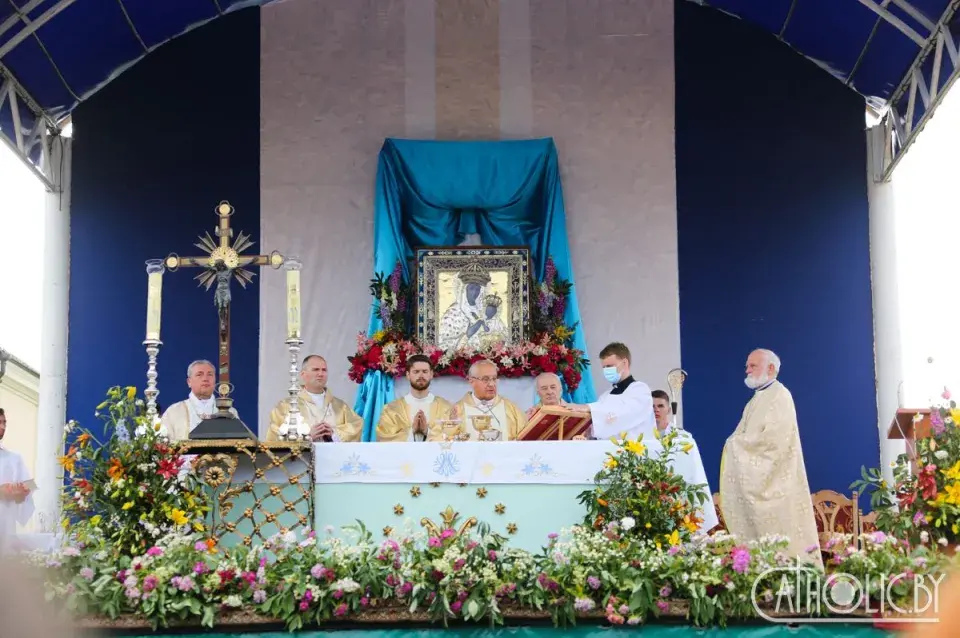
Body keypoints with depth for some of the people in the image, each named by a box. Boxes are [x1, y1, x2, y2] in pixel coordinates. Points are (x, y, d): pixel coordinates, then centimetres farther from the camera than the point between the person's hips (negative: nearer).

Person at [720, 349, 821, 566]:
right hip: (757, 480, 9)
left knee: (780, 542, -9)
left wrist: (737, 442, -10)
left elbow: (773, 438, -19)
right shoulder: (756, 400, 19)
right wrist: (737, 442, -1)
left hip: (774, 481, -9)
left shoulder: (780, 395, -8)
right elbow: (747, 437, 20)